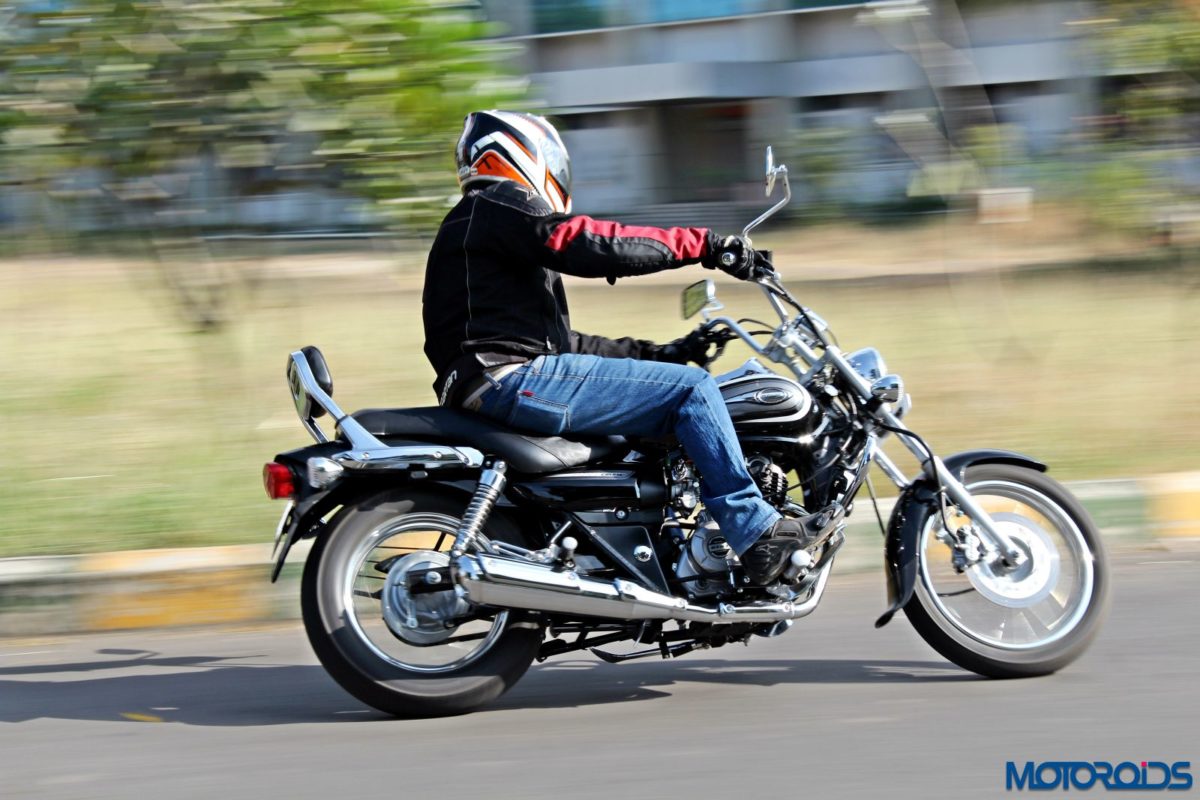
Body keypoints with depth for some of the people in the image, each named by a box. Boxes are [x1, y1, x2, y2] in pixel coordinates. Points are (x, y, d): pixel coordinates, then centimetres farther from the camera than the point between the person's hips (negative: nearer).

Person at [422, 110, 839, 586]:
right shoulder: (499, 207, -3)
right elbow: (595, 245, -17)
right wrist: (706, 245, -13)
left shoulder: (473, 223, 29)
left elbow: (556, 339, 27)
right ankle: (758, 536, -12)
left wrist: (654, 354, 21)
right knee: (691, 389, -11)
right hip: (514, 379, -11)